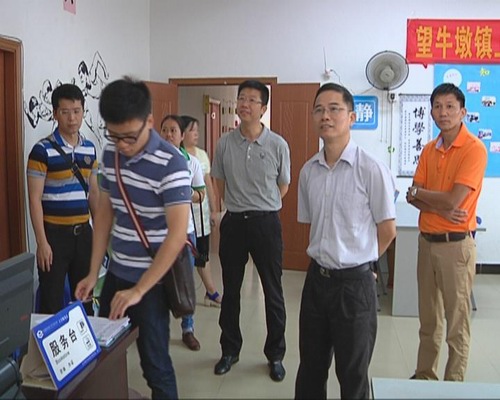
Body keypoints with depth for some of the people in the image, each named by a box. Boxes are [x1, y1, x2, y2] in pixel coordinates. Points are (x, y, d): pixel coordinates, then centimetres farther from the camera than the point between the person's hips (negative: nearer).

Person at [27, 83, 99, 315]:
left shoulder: (90, 148, 6)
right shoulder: (42, 150, -11)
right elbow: (35, 200, -12)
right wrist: (42, 242, -15)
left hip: (83, 231, 5)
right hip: (55, 233, -5)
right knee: (52, 299, 3)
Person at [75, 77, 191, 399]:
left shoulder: (171, 163, -21)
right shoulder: (110, 154, 0)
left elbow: (177, 235, -24)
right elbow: (105, 212, 9)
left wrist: (139, 290, -24)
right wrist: (93, 273, 5)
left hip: (152, 280, -6)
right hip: (116, 273, 7)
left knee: (154, 362, 6)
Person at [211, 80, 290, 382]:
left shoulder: (278, 145, -6)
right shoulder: (224, 144, 0)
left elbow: (283, 187, 6)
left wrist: (262, 209, 9)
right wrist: (239, 206, 12)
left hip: (266, 223, -2)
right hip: (234, 222, 2)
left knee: (273, 292, 7)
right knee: (231, 291, 13)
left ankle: (275, 355, 24)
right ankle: (230, 350, 30)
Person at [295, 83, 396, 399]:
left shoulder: (372, 170, -15)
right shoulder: (308, 171, 2)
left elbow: (387, 231, -7)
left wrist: (357, 262, 5)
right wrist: (326, 258, 10)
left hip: (355, 283, -5)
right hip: (316, 278, 5)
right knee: (310, 369, 18)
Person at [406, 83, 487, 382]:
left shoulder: (474, 149, -13)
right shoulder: (429, 149, 8)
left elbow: (453, 201, -20)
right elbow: (413, 197, 3)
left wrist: (419, 193, -3)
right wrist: (440, 208, -16)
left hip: (455, 244, -6)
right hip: (427, 240, 6)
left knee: (457, 322, 5)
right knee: (428, 318, 16)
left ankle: (454, 385, 19)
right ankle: (425, 375, 30)